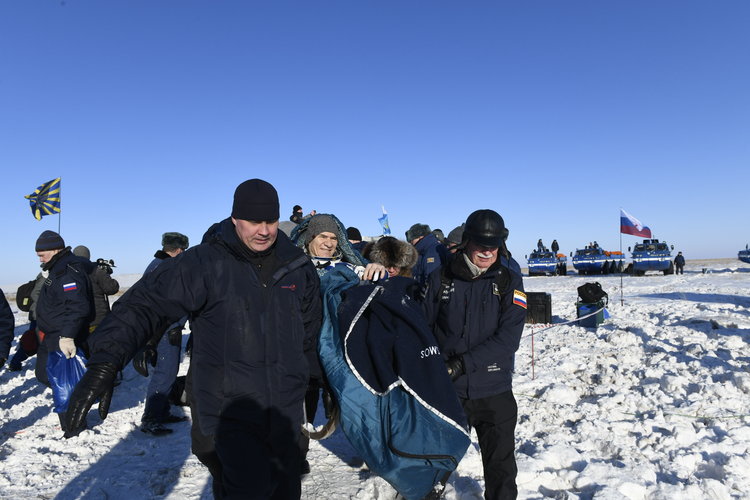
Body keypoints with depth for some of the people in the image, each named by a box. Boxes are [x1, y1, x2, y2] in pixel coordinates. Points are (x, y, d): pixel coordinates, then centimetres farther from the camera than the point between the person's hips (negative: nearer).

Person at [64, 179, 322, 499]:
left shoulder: (297, 266, 0)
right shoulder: (204, 263, -14)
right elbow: (145, 304, -19)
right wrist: (105, 362, -32)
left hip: (285, 410, 5)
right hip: (229, 410, -4)